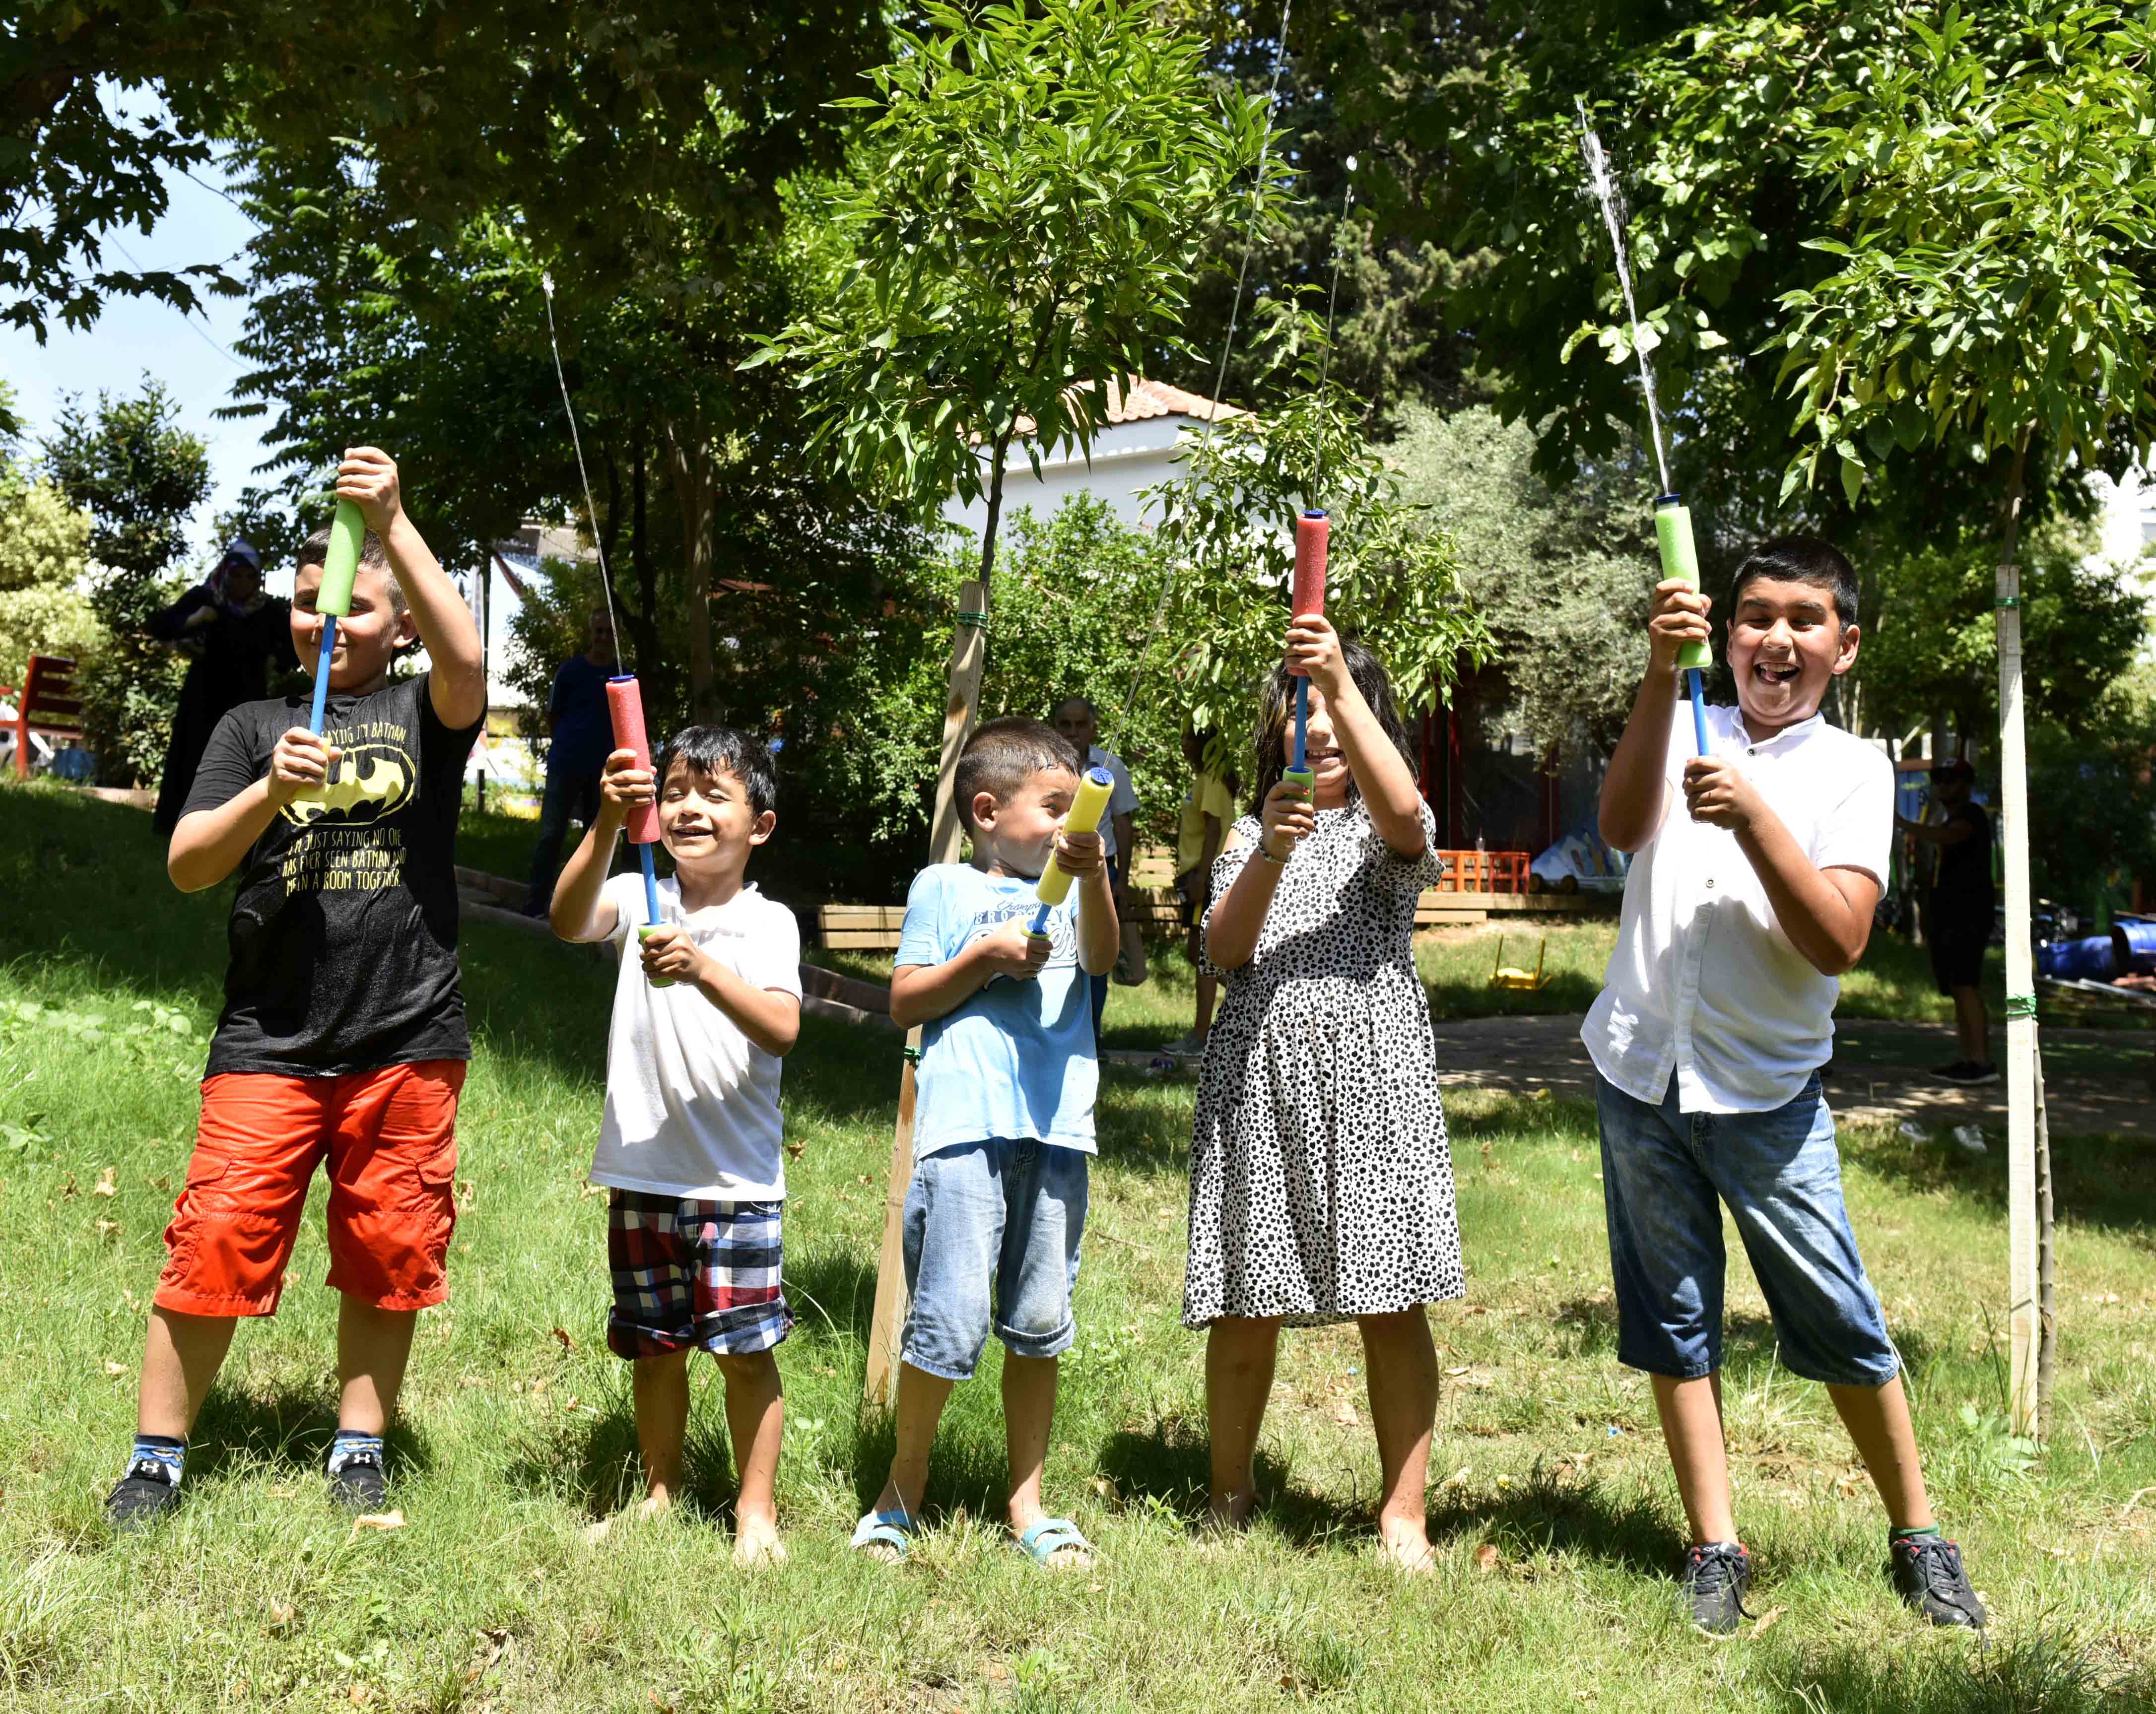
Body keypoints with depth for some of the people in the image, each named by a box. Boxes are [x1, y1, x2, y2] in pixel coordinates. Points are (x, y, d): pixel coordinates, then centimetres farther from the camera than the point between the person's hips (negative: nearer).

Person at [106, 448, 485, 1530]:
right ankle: (155, 1460, 12)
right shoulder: (254, 727, 10)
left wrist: (392, 525, -23)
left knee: (387, 1257, 8)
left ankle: (359, 1452, 24)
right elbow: (188, 866, 2)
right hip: (269, 1043, 1)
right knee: (215, 1243, -3)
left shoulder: (425, 714, 5)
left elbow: (466, 659, -19)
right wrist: (271, 791, -16)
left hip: (408, 1044, 0)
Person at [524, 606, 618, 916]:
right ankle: (535, 905, -1)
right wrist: (567, 748, 6)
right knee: (551, 835, -4)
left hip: (604, 771, 3)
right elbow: (552, 718, 5)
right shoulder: (569, 671, -1)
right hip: (565, 766, -3)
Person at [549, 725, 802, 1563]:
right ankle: (660, 1493, 32)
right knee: (654, 1345, 15)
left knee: (746, 1349, 2)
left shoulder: (768, 923, -3)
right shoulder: (641, 898, 1)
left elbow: (781, 1030, -18)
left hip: (737, 1178, -2)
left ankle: (756, 1509, 17)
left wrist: (703, 970, -32)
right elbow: (570, 922, -21)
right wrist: (608, 825, -35)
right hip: (642, 1171, 2)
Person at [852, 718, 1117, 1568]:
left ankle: (1026, 1503, 20)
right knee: (951, 1321, -8)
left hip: (1056, 1126, 4)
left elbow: (1101, 957, -6)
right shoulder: (944, 888, 7)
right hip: (966, 1126, -4)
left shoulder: (1069, 887, 15)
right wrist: (985, 957, -8)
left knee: (1040, 1324, 9)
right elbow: (904, 1003, 5)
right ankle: (903, 1485, 12)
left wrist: (1091, 875, -23)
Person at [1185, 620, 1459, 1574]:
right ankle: (1230, 1495, 24)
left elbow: (1401, 811, -20)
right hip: (1261, 1076, 2)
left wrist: (1341, 682, -26)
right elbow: (1223, 951, 0)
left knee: (1391, 1304, -1)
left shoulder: (1386, 830, 7)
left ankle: (1403, 1515, 9)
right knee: (1246, 1307, 7)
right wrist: (1270, 856, -17)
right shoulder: (1252, 834, 14)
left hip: (1370, 1073, -2)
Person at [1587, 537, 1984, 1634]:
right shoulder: (1682, 731, 5)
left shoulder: (1854, 771, 0)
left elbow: (1838, 943, -13)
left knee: (1839, 1320, 1)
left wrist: (1754, 817, -24)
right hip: (1640, 1075, 2)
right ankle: (1715, 1550, 19)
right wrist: (1660, 674, -26)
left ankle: (1918, 1540, 19)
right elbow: (1622, 829, -16)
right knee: (1674, 1318, 8)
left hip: (1767, 1091, -2)